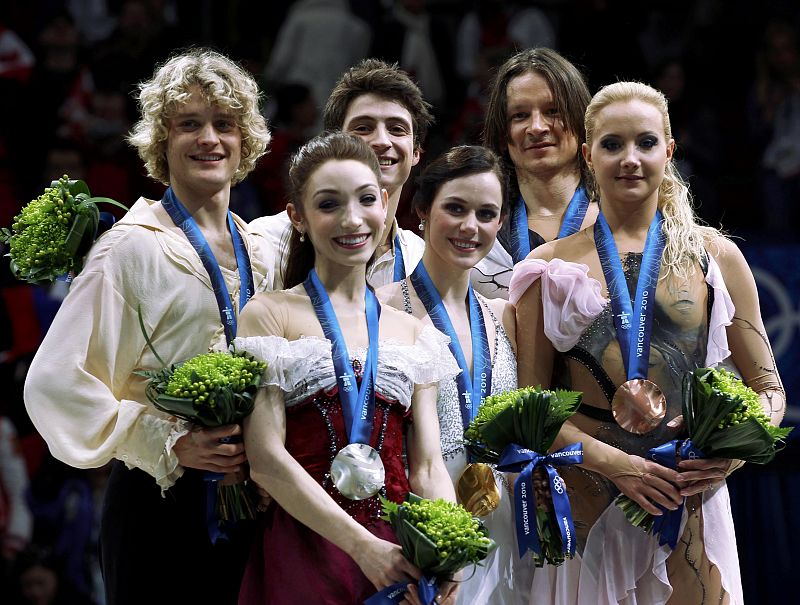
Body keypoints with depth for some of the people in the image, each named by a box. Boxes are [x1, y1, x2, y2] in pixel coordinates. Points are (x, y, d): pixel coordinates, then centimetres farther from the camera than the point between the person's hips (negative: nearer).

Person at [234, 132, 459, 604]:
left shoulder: (412, 332, 12)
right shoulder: (270, 314, 0)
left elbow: (427, 467, 7)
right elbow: (266, 459, -10)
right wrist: (363, 545, -18)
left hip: (398, 558, 4)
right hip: (301, 556, -3)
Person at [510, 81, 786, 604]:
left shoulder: (714, 257, 6)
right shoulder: (553, 267, 5)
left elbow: (768, 385, 9)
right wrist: (610, 462, -13)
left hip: (690, 499, 0)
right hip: (584, 499, 0)